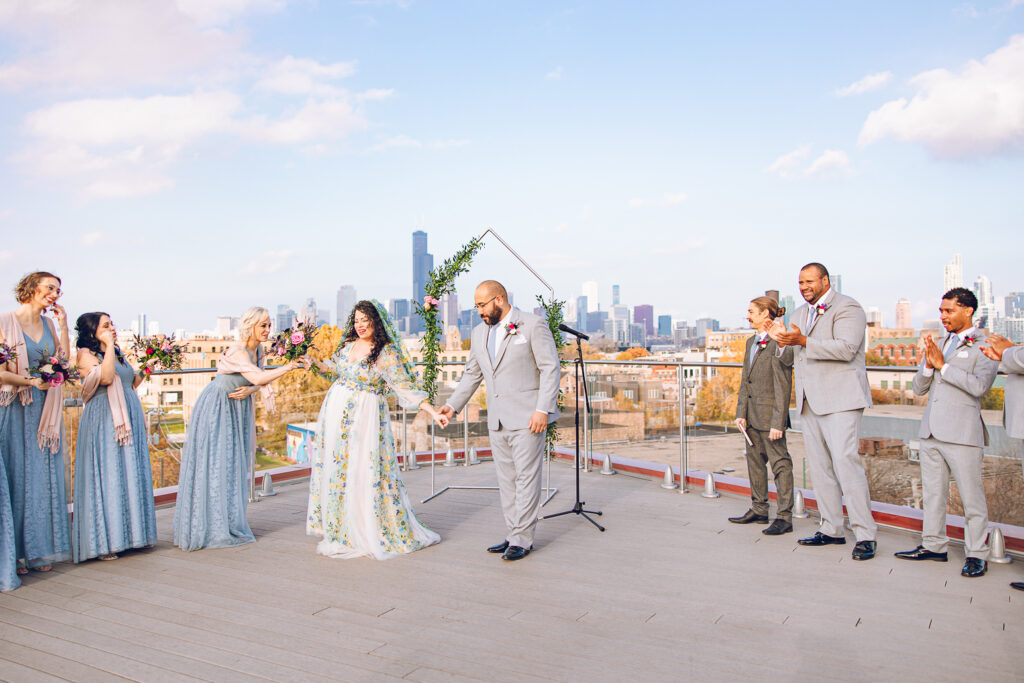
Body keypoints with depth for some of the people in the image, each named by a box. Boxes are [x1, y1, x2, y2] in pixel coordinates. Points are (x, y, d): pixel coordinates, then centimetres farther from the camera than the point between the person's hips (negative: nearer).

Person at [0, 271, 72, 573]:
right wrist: (32, 380, -17)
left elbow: (64, 361, 5)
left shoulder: (49, 324, 11)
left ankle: (40, 548, 15)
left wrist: (63, 325, 2)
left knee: (44, 476, 7)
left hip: (45, 411, 5)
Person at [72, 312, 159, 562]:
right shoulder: (86, 354, -4)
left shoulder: (118, 354, 17)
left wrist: (145, 368, 10)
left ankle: (131, 532, 16)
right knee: (106, 477, -6)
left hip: (130, 419, 7)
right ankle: (104, 541, 0)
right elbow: (106, 377, -22)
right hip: (104, 422, -7)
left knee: (132, 474, 8)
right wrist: (109, 345, -15)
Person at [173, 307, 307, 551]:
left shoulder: (257, 350, 1)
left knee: (235, 464, 11)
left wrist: (249, 390, -14)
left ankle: (230, 522, 21)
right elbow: (260, 378, -38)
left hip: (237, 410, 8)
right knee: (214, 465, -4)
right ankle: (213, 528, 4)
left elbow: (258, 383, 7)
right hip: (217, 409, -8)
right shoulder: (237, 352, -25)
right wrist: (287, 367, -42)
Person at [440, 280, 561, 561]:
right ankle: (514, 536, 19)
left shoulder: (533, 325, -4)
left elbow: (550, 368, -8)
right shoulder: (479, 333, 15)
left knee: (526, 478, -3)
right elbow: (472, 374, 21)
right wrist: (452, 405, 11)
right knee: (507, 481, 10)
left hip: (527, 419, -6)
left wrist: (543, 409, -16)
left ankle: (523, 539, 5)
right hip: (497, 422, 7)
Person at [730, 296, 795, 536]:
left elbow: (783, 387, -16)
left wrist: (778, 423, -18)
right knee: (754, 461, 16)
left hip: (770, 415, -9)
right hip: (752, 415, 9)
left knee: (779, 463, -1)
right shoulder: (751, 342, 12)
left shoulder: (780, 343, -14)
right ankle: (759, 510, 28)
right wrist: (741, 413, 6)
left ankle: (784, 517, 7)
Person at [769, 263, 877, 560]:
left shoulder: (847, 308, -5)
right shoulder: (800, 314, 19)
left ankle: (865, 535, -9)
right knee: (819, 465, 8)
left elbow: (846, 348, -20)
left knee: (844, 460, -15)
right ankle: (832, 529, 16)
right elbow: (791, 357, 21)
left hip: (839, 398, -8)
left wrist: (803, 341, -26)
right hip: (810, 401, 8)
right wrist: (780, 339, 0)